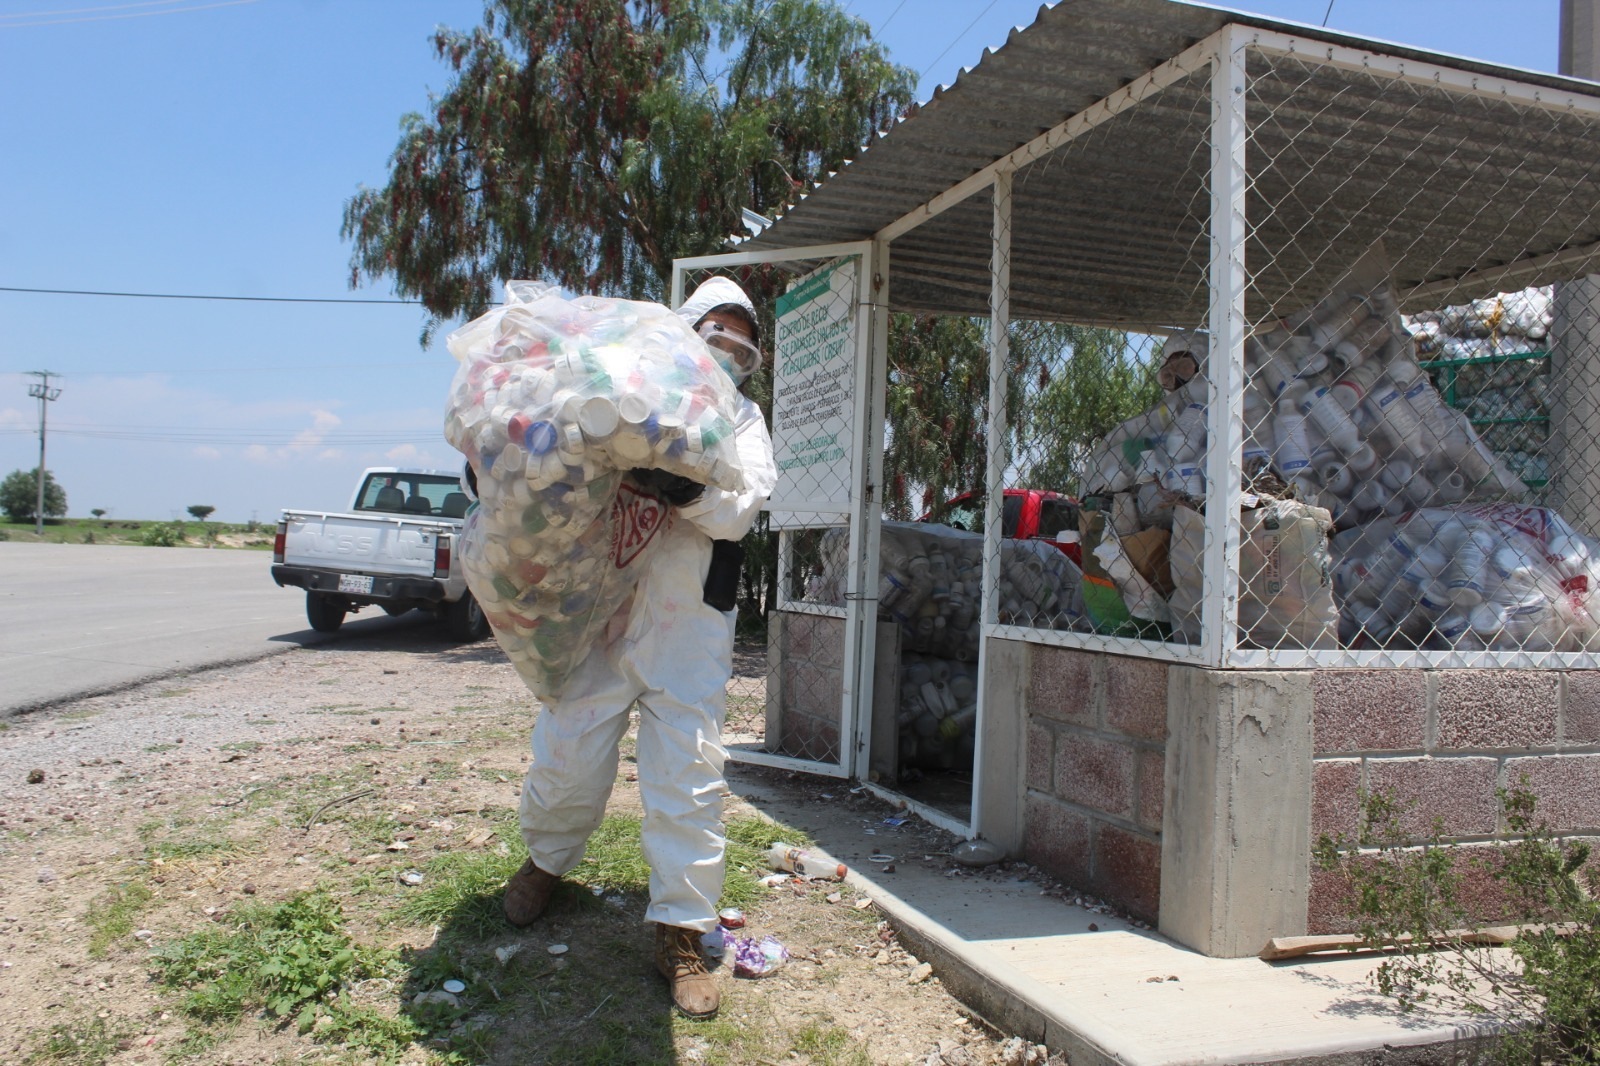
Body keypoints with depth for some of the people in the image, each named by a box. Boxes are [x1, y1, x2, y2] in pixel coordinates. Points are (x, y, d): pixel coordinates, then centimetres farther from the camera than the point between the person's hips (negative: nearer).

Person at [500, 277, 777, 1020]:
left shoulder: (741, 421, 10)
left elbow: (737, 510, -7)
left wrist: (676, 487, -25)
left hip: (688, 629, 0)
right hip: (599, 608, 0)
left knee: (687, 775, -3)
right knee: (566, 756, 5)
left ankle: (680, 934, 11)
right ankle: (546, 859, 37)